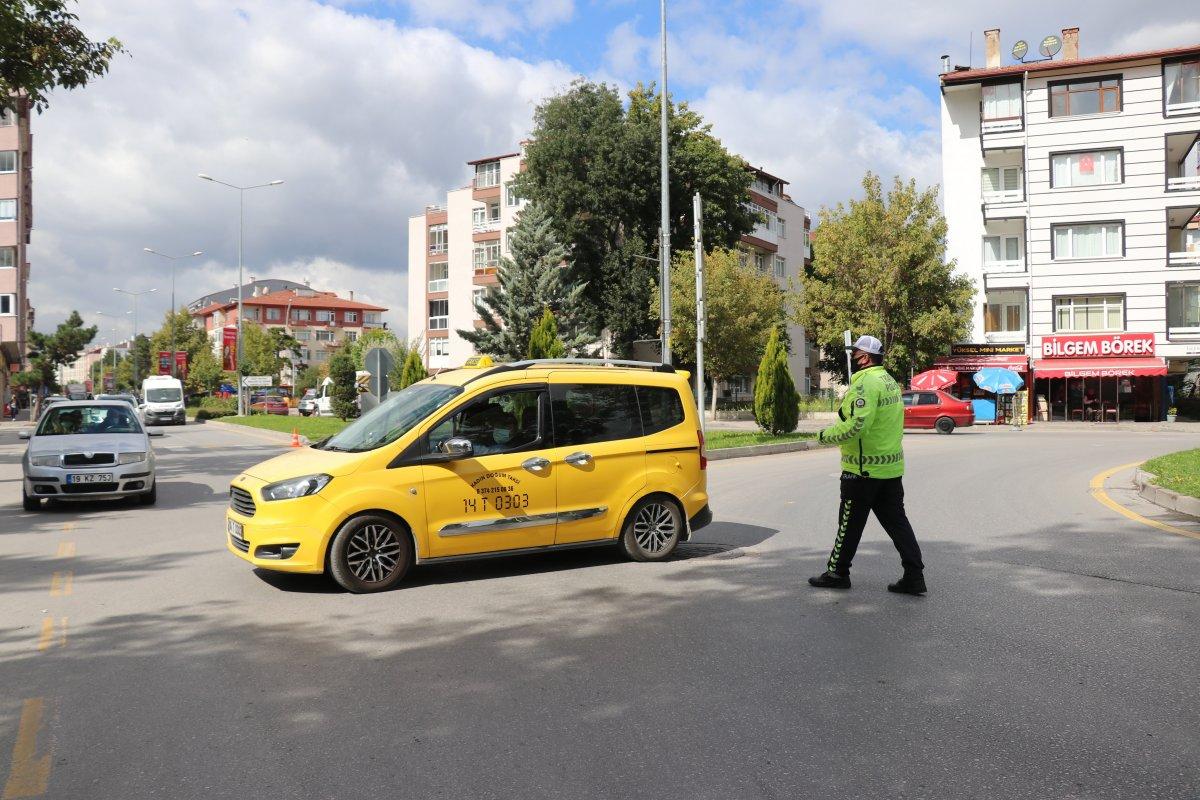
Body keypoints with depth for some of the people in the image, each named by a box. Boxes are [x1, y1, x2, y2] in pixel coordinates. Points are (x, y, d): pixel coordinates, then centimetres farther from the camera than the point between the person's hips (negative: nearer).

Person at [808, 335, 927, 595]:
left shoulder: (866, 382, -18)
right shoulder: (890, 381, 14)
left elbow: (856, 425, -27)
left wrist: (826, 435, -14)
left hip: (864, 469, -9)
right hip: (891, 467, 9)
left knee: (850, 523, 5)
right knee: (896, 520, 11)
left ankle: (837, 572, 18)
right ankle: (914, 576, 9)